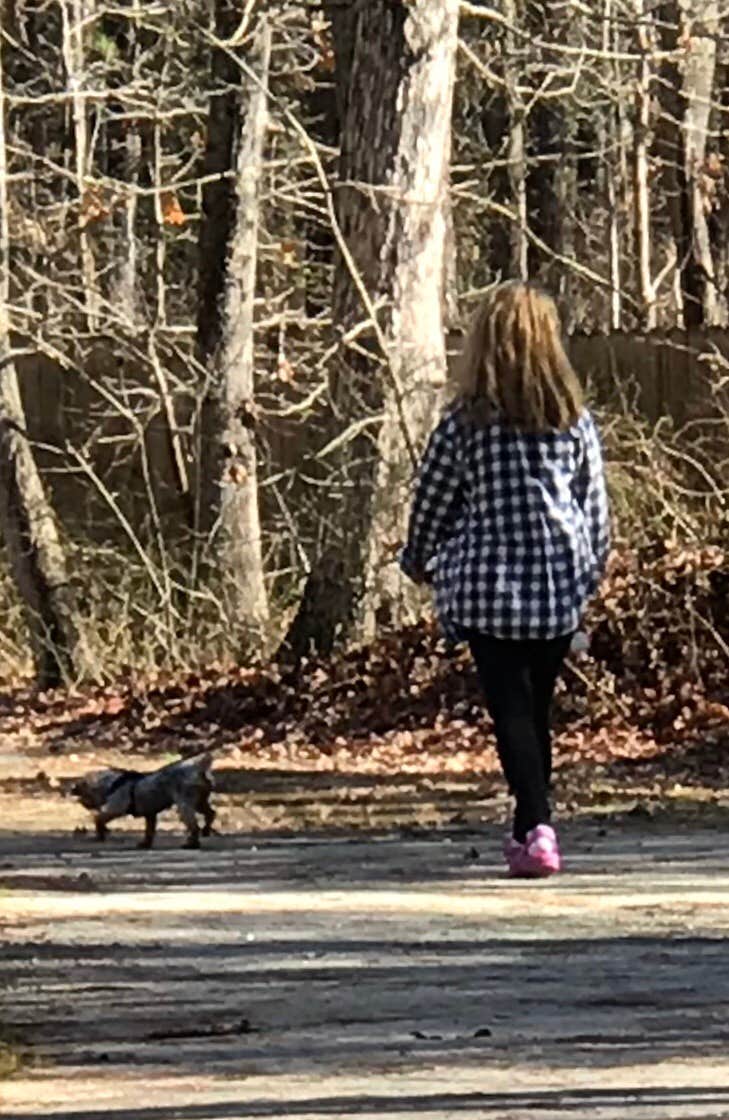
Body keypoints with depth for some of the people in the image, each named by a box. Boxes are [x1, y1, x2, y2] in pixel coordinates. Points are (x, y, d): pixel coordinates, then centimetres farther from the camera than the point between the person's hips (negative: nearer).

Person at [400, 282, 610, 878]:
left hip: (488, 586, -3)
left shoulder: (467, 420, -6)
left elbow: (434, 498, 2)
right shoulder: (574, 420, 1)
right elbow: (596, 505, 8)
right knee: (537, 709, 15)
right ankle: (533, 825, 23)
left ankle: (536, 830, -16)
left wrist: (420, 560, 20)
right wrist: (591, 571, 22)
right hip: (560, 586, 3)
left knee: (511, 710, -3)